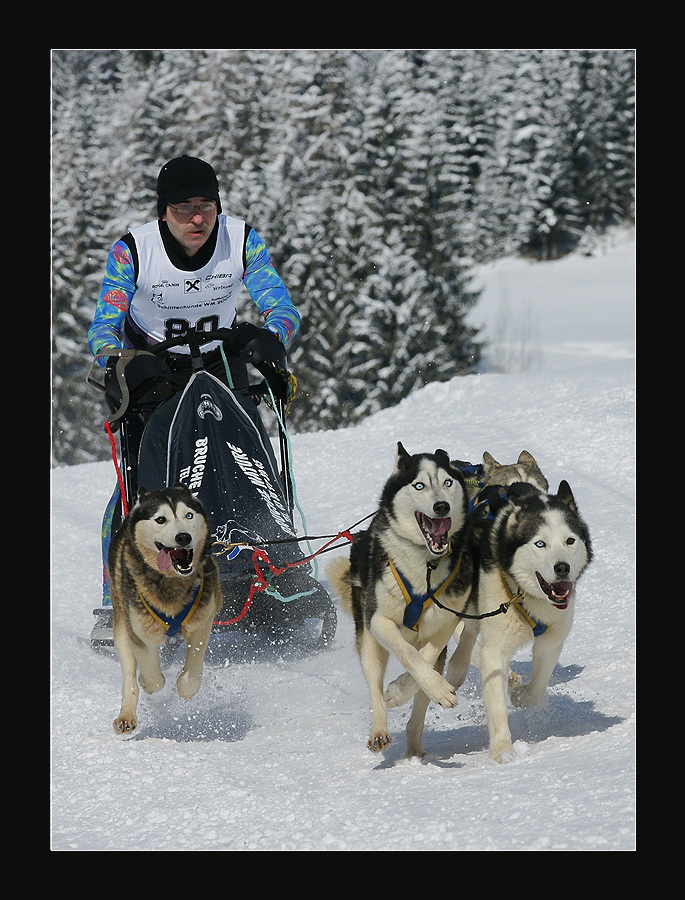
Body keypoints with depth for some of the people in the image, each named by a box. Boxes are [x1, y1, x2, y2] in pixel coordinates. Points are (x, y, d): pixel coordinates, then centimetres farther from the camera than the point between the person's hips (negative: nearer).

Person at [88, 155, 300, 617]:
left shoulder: (243, 241, -18)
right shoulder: (132, 250, -22)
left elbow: (284, 309, -21)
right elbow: (104, 326, -23)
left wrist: (269, 336, -44)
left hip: (220, 365, 2)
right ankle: (115, 595, -5)